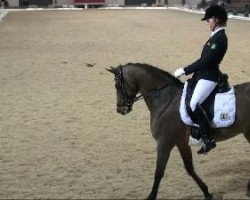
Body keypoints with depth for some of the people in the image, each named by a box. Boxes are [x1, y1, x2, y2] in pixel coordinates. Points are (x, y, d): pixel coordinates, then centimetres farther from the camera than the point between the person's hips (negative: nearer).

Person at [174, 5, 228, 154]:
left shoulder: (220, 38, -16)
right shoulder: (216, 36, 14)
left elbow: (206, 61, -22)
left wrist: (185, 71, -19)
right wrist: (187, 70, 17)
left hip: (209, 77, -11)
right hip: (203, 74, 11)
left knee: (194, 104, -24)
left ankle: (209, 139, -15)